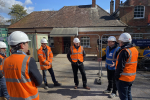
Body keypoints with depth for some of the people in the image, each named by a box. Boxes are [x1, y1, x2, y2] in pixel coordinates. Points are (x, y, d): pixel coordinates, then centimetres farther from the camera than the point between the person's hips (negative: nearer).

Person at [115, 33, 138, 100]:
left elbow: (120, 66, -23)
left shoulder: (125, 51, -22)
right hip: (131, 78, 9)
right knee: (128, 95, 23)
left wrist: (117, 76, -12)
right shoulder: (135, 49, 6)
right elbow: (134, 64, 14)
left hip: (123, 78, -8)